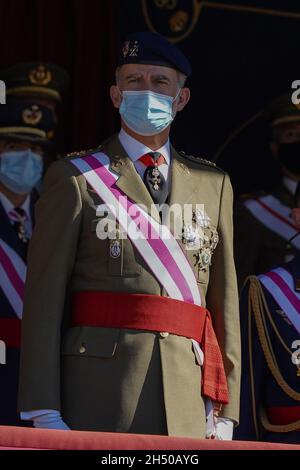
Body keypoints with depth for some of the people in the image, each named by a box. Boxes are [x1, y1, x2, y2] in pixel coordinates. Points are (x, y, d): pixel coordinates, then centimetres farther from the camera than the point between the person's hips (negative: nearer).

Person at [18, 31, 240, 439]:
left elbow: (225, 301, 14)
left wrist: (225, 411, 7)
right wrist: (44, 413, -8)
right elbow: (44, 300, 1)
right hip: (99, 398, -3)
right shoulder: (74, 178, 6)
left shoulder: (213, 185, 17)